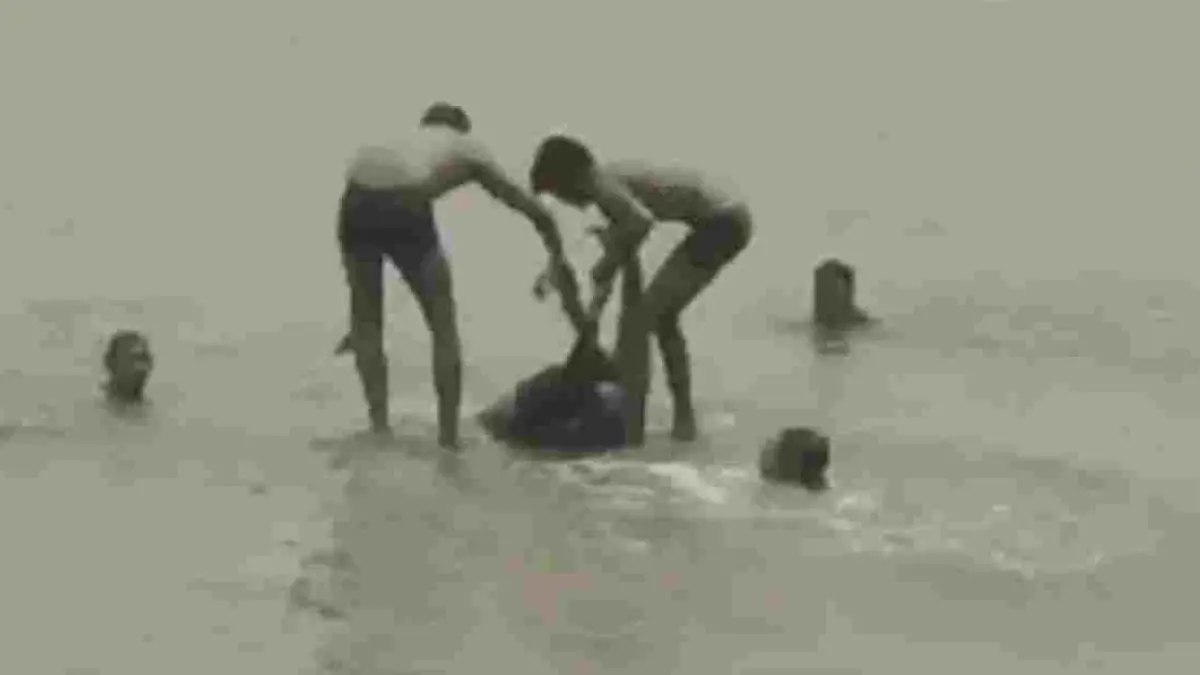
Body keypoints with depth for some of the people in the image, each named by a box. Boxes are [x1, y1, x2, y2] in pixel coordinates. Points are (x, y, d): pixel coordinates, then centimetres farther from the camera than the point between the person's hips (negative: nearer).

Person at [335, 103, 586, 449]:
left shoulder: (400, 140, 39)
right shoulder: (469, 148, 30)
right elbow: (538, 212, 34)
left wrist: (359, 318, 46)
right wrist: (558, 261, 53)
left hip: (357, 198, 3)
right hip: (404, 206, -3)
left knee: (367, 320, 25)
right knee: (443, 326, 16)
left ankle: (380, 426, 23)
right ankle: (449, 437, 16)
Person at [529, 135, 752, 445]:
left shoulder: (602, 185, -14)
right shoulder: (614, 175, 15)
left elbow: (642, 220, -33)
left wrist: (606, 267, -18)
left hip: (720, 223, -10)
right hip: (729, 217, 10)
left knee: (640, 318, -5)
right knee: (662, 316, 22)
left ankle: (630, 426, -3)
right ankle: (684, 418, 28)